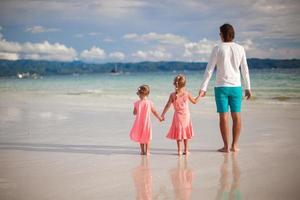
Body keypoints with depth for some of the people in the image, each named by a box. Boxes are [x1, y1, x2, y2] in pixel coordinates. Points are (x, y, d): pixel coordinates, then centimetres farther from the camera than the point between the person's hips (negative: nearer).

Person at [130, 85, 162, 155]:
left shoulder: (137, 103, -10)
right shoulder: (150, 103, -8)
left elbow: (134, 113, 0)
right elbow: (154, 112, 3)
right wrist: (159, 118, 18)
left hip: (139, 122, 0)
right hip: (147, 122, 0)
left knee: (141, 137, 14)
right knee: (147, 137, 12)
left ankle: (142, 151, 17)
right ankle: (147, 151, 10)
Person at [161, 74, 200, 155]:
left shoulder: (172, 95, -9)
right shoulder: (187, 94, -6)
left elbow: (167, 106, -9)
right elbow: (194, 101, 10)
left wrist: (163, 115, -3)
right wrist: (199, 95, 26)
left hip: (178, 116, -1)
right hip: (186, 116, 1)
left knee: (178, 134, 8)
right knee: (185, 133, 14)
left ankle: (179, 150, 4)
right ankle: (186, 150, 17)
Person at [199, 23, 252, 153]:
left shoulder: (218, 49, -5)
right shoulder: (240, 49, 3)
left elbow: (209, 69, -7)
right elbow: (245, 70, 8)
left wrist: (203, 88, -4)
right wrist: (248, 88, 15)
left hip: (221, 86, -3)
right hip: (236, 86, 3)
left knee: (223, 116, 0)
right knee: (236, 116, 9)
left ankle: (226, 146, 0)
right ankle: (234, 145, 11)